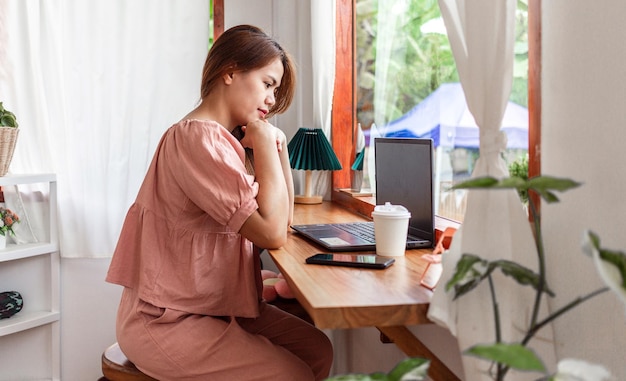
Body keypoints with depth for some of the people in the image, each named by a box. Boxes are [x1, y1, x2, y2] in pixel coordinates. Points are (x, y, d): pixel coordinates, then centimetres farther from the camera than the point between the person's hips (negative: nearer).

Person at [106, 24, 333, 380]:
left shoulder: (228, 137, 8)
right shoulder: (196, 138, -21)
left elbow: (283, 219, 10)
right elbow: (272, 233, -25)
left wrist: (277, 143, 1)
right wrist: (264, 141, -15)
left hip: (215, 305, 9)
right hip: (164, 323, -9)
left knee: (317, 349, 3)